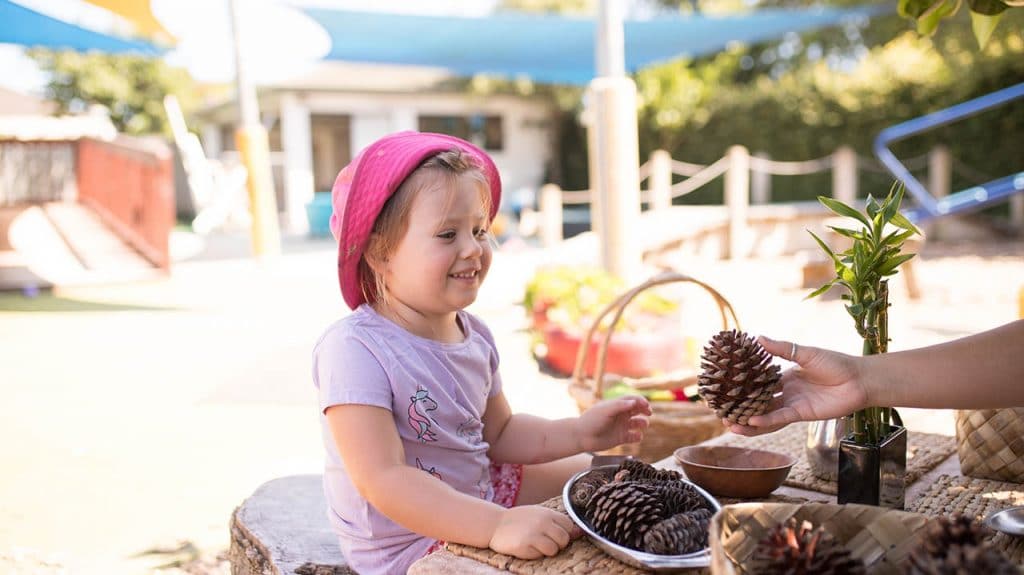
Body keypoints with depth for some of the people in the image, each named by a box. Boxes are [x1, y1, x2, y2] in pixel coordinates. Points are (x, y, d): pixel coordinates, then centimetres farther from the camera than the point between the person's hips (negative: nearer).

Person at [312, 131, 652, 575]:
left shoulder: (473, 334, -1)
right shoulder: (355, 350, -27)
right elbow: (383, 480, -34)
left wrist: (579, 433, -4)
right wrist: (497, 526, -41)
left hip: (476, 494, 9)